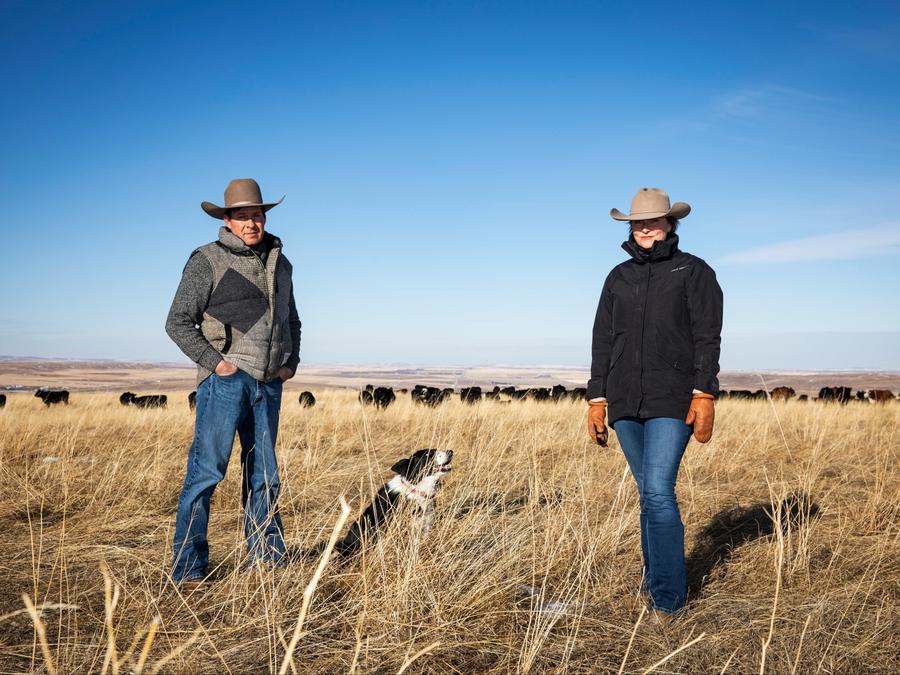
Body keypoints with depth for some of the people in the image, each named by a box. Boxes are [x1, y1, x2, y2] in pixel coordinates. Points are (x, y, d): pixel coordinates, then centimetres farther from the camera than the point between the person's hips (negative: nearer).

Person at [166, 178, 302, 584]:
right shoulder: (207, 262, -3)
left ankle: (267, 558, 23)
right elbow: (178, 323, -4)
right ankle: (188, 568, 2)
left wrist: (292, 362, 11)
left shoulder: (280, 264, 15)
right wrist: (214, 362, -13)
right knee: (206, 472, -6)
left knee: (263, 475, 13)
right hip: (226, 381, -6)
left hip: (269, 384, 6)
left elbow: (292, 321, 26)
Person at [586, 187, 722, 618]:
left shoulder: (693, 271, 3)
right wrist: (596, 399, 9)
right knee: (649, 492, 13)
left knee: (658, 492, -13)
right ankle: (653, 573, 28)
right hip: (625, 404, 5)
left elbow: (708, 338, -4)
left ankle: (668, 595, -3)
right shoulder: (619, 277, 15)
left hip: (672, 402, -5)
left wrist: (704, 395, -14)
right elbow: (603, 341, 15)